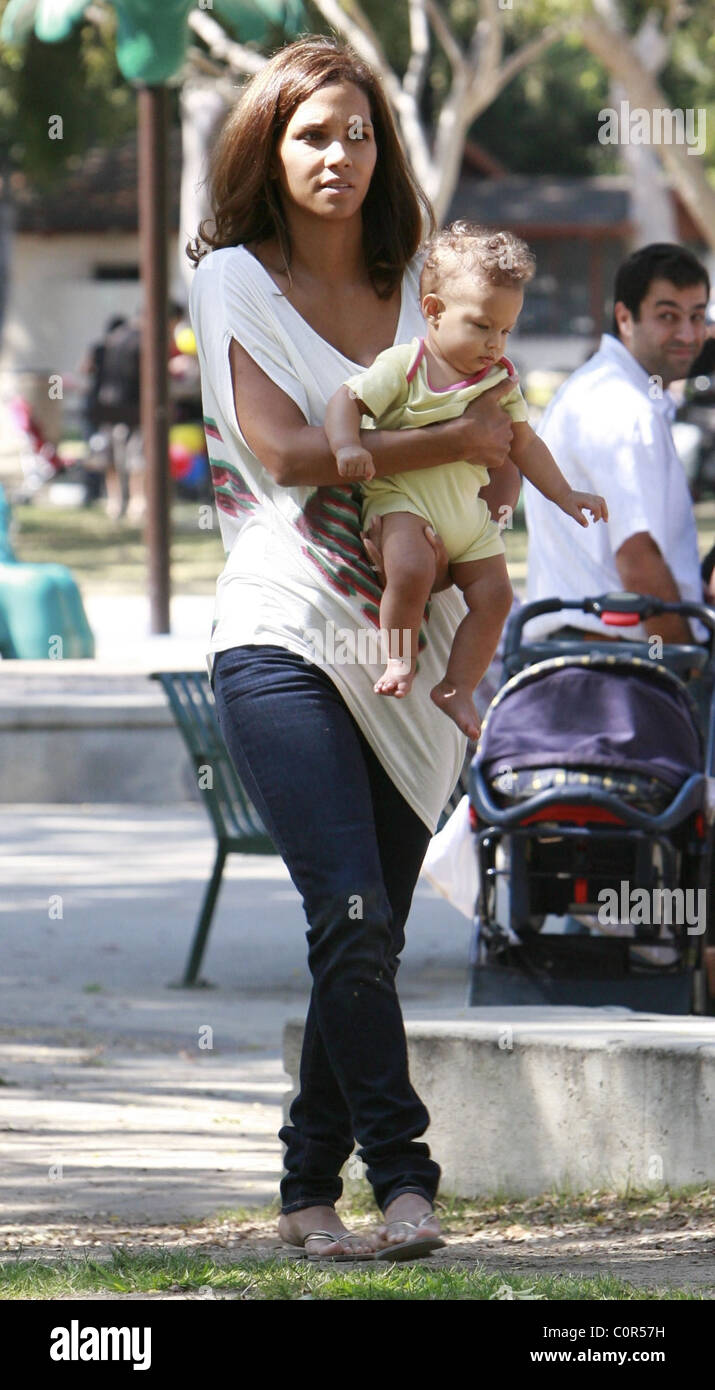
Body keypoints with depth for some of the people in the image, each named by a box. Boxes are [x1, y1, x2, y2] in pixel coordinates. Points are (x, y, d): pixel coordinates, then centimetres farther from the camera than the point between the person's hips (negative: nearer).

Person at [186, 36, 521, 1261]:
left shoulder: (417, 283, 15)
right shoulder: (234, 279, 2)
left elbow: (494, 448, 20)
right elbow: (281, 445, -10)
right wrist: (451, 441, -9)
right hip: (283, 639, -5)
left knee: (371, 934, 4)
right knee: (352, 918, -18)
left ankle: (310, 1190, 12)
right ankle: (401, 1176, -16)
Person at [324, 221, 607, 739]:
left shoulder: (500, 381, 7)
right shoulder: (404, 366, -10)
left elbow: (524, 445, 17)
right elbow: (347, 399, -12)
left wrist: (566, 497, 17)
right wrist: (348, 446, -31)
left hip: (469, 512, 6)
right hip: (404, 498, -6)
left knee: (494, 595, -3)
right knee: (411, 573, -31)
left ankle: (457, 688, 11)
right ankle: (399, 659, -9)